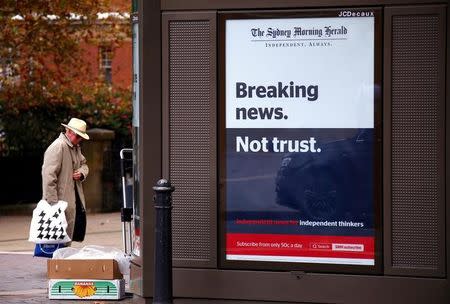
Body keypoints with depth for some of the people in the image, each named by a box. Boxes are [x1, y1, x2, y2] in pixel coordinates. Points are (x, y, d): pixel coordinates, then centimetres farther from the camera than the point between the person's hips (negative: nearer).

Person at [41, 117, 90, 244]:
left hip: (75, 201, 9)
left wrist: (81, 173, 4)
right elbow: (48, 176, -20)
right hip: (62, 201, -9)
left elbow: (84, 164, 32)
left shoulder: (76, 147, 16)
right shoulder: (57, 147, -15)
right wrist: (53, 204, -23)